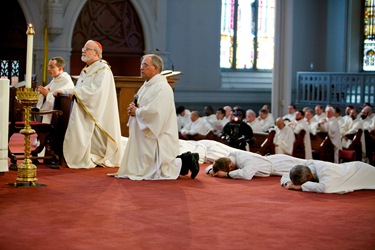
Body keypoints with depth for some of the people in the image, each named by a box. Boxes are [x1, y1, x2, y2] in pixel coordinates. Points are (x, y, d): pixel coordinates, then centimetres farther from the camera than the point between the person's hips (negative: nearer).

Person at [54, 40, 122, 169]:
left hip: (95, 113, -8)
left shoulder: (103, 69, -11)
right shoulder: (86, 70, 18)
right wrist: (63, 91, 9)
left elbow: (97, 89, -24)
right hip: (83, 112, 8)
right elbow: (78, 89, 22)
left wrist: (76, 92, -20)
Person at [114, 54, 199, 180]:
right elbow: (142, 107, 23)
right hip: (144, 137, 10)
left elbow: (154, 112, -26)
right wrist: (133, 108, 0)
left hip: (158, 138, -10)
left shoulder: (162, 87, -17)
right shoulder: (146, 86, 14)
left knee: (158, 173, -8)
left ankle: (185, 162, 10)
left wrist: (136, 111, -12)